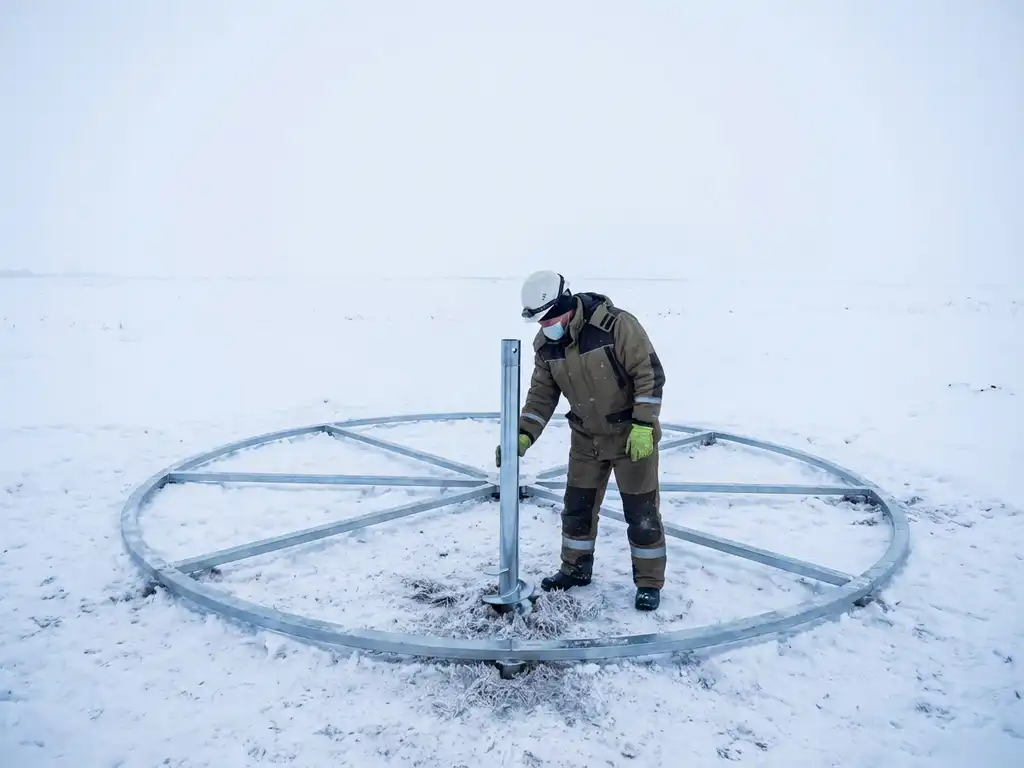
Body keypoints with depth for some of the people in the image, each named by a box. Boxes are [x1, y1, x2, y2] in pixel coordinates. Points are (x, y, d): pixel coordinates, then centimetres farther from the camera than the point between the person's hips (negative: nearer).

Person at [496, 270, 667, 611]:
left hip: (632, 434, -6)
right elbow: (542, 394, 1)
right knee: (577, 506, 13)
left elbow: (650, 373, -20)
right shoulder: (546, 344, -5)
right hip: (586, 436, 6)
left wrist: (643, 426, -23)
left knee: (641, 511, 3)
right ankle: (576, 568, 34)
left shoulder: (615, 325, -25)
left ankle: (649, 582, 20)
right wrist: (523, 436, -10)